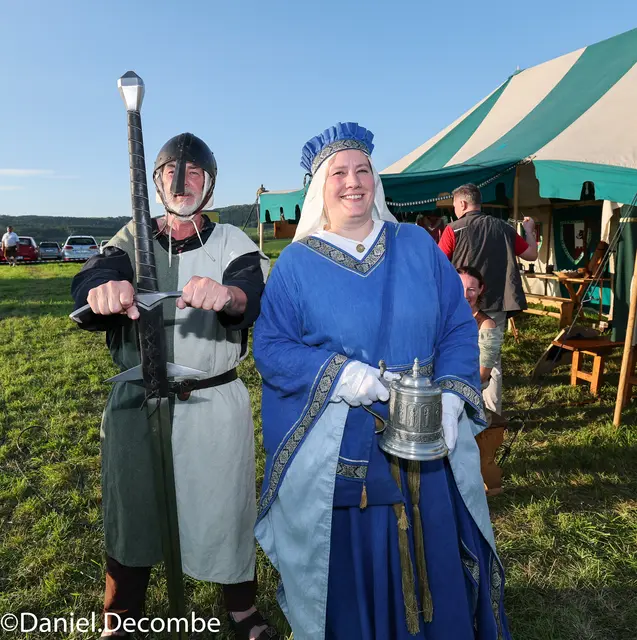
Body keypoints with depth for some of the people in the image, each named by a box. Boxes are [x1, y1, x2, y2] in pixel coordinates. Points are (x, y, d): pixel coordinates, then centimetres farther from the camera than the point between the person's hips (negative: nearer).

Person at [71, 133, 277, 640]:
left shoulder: (231, 242, -1)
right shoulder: (133, 239, 3)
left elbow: (255, 293, -20)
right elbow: (90, 279, -16)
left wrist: (228, 295, -44)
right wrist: (103, 288, -41)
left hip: (216, 405, -1)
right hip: (137, 403, 2)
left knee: (225, 509, 13)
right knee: (131, 511, 16)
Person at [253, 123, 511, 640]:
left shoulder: (418, 246, 3)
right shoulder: (297, 262, -2)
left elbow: (459, 327, 3)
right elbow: (270, 347, -6)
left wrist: (452, 395, -12)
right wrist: (339, 375, -20)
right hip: (337, 450, -2)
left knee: (434, 558, 17)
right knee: (351, 566, 13)